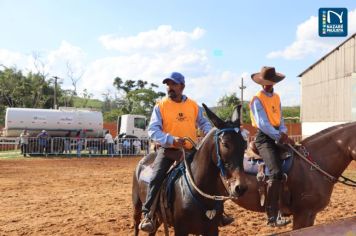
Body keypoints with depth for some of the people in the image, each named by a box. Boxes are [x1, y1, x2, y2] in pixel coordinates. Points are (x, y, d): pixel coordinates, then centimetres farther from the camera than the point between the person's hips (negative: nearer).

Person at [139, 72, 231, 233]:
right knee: (156, 177, -22)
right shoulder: (160, 106, -4)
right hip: (168, 149, -3)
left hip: (190, 150, 3)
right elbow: (153, 130, -12)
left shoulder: (193, 105, 6)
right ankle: (148, 215, -12)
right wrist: (171, 139, -28)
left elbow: (203, 123, 18)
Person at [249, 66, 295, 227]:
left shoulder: (277, 97, 17)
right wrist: (280, 137, -22)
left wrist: (284, 133, -4)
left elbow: (280, 119, 16)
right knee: (276, 172, -25)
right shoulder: (257, 100, -5)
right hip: (265, 138, -8)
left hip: (278, 136, 8)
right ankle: (272, 217, -23)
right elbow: (263, 124, -15)